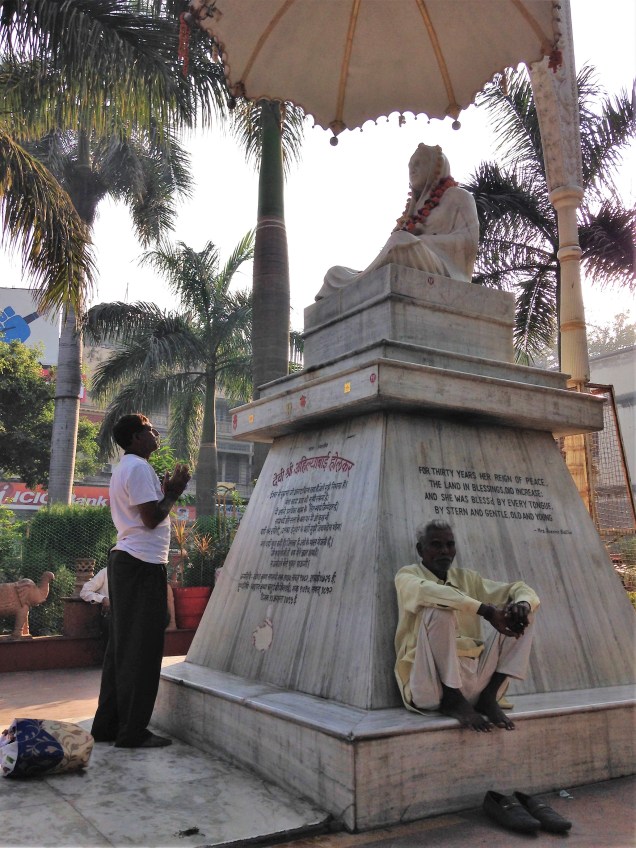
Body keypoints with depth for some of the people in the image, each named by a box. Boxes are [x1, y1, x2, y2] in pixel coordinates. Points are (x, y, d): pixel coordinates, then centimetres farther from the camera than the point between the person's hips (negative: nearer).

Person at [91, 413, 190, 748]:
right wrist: (173, 491, -4)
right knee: (142, 648, -5)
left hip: (125, 561, 11)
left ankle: (107, 724, 18)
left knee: (121, 644, 12)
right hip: (143, 564, -11)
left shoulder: (124, 468, 21)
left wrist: (166, 489, 14)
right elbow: (152, 518, -18)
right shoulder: (139, 468, -12)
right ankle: (132, 730, 0)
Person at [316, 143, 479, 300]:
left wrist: (420, 240, -10)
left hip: (445, 270, -6)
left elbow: (469, 239, -3)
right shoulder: (415, 205, 32)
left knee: (402, 241, -35)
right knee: (335, 272, -5)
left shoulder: (458, 197, 15)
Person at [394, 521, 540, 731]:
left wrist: (522, 605, -11)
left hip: (475, 673, 6)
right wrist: (488, 611, -28)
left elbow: (520, 589, 14)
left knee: (520, 616, 2)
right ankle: (453, 700, -17)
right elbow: (429, 592, -23)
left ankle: (489, 697, -8)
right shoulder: (407, 575, 2)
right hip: (433, 682, -5)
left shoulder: (467, 578, 17)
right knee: (438, 610, -27)